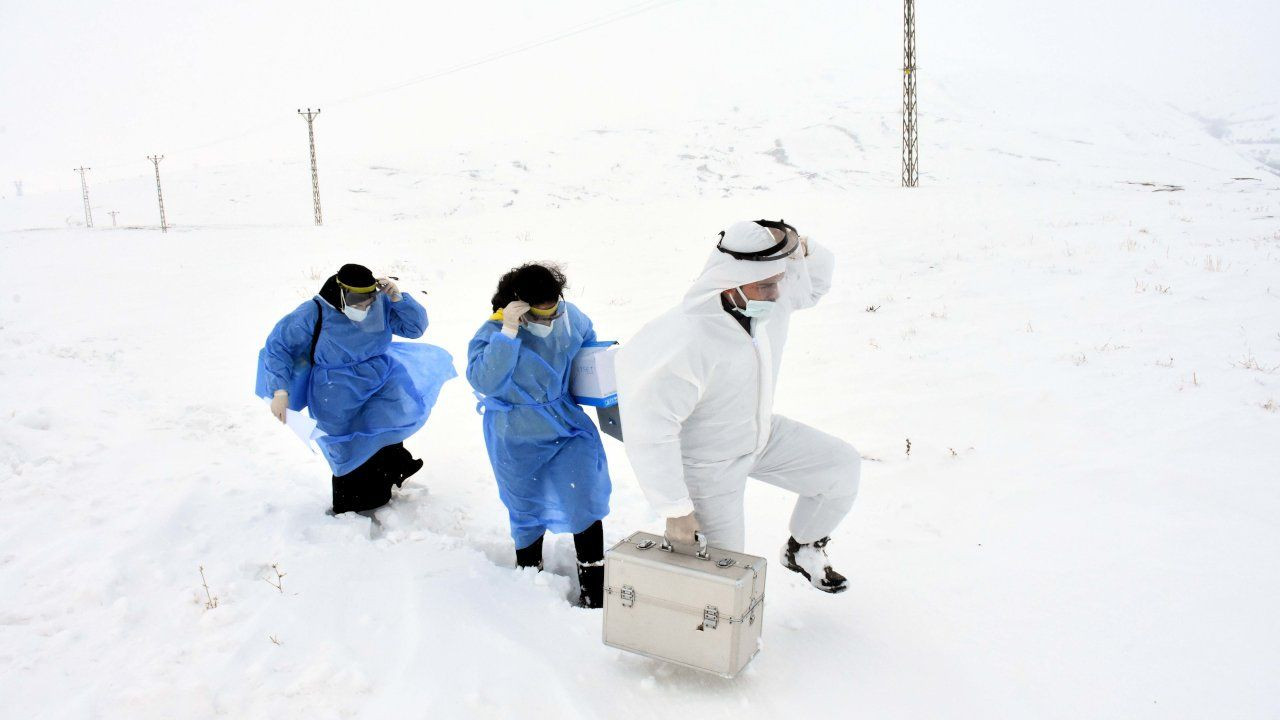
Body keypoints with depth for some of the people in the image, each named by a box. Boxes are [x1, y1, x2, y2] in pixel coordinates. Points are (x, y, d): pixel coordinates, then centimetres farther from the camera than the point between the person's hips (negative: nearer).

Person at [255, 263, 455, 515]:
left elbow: (416, 327, -6)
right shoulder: (313, 313, -16)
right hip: (339, 396, -3)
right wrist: (280, 391, -18)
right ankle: (352, 510, 33)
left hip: (381, 381, 3)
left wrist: (398, 298, -21)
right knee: (351, 453, 7)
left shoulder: (382, 305, -8)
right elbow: (278, 346, -10)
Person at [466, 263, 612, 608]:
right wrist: (509, 332, -39)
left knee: (584, 501, -7)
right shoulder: (493, 332, -20)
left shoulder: (569, 316, -8)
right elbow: (482, 381, -35)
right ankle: (528, 565, 46)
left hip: (567, 426, 2)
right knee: (526, 508, 17)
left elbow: (588, 340, 14)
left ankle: (593, 584, 10)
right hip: (518, 441, -2)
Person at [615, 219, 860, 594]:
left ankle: (803, 549, 25)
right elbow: (649, 433, -35)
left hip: (761, 434, 7)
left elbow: (817, 278, 6)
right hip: (710, 461, -7)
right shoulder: (687, 343, -39)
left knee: (843, 465, 2)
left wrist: (801, 248, -20)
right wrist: (676, 510, -26)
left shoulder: (772, 296, -17)